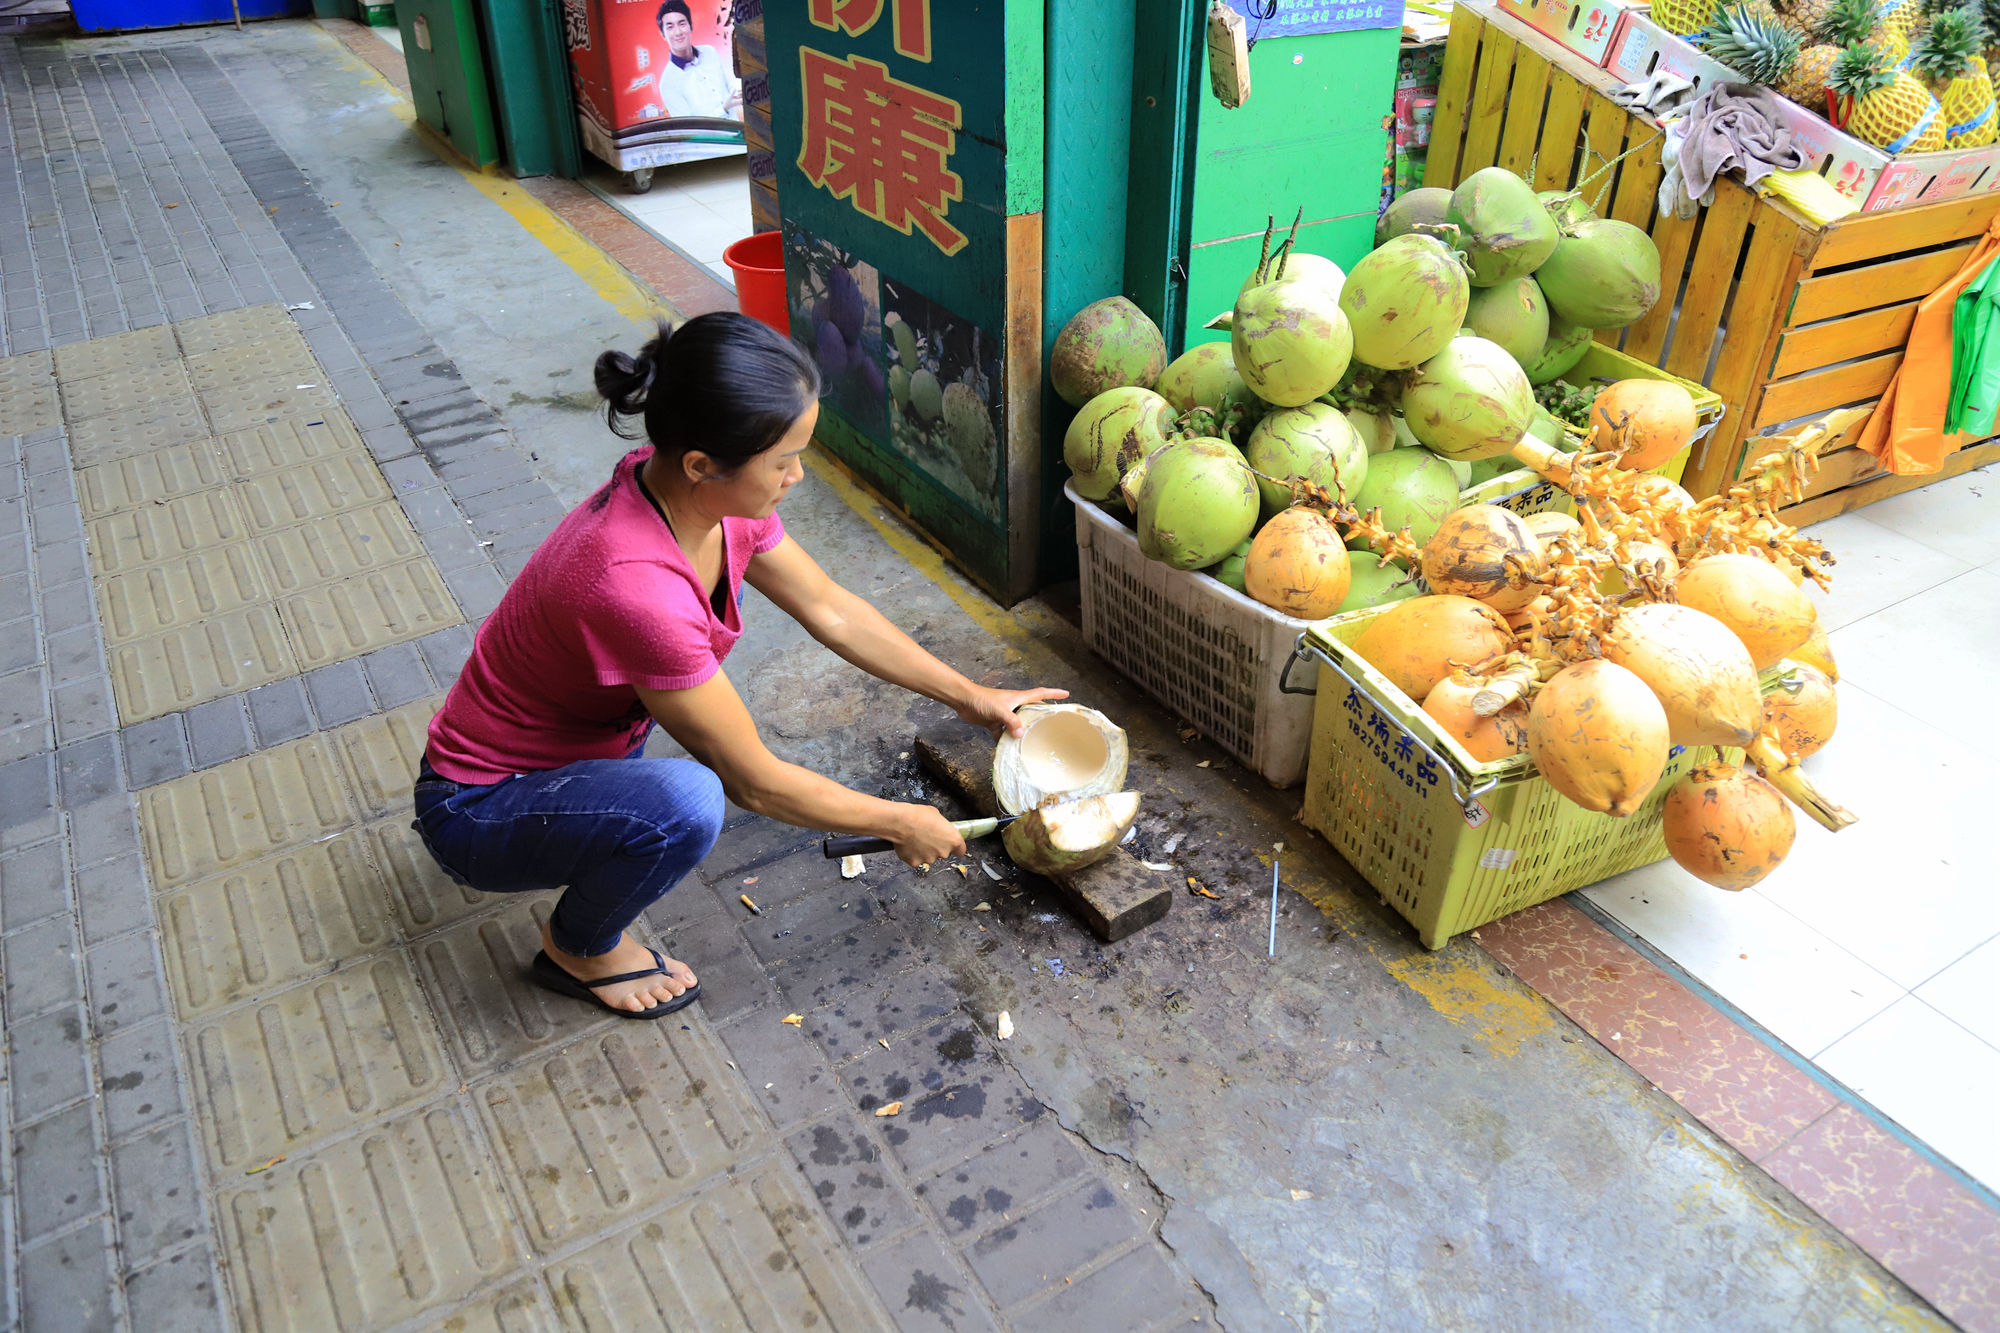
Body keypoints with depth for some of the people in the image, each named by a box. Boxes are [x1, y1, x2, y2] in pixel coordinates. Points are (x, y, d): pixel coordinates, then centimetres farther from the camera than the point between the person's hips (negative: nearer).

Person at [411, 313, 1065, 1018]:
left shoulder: (709, 497, -14)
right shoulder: (636, 586, -38)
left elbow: (833, 611, 1)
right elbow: (755, 781, -26)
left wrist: (973, 698, 4)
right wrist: (900, 823, -13)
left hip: (578, 736, 8)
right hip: (477, 810, -8)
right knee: (687, 804, -35)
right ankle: (579, 948, -1)